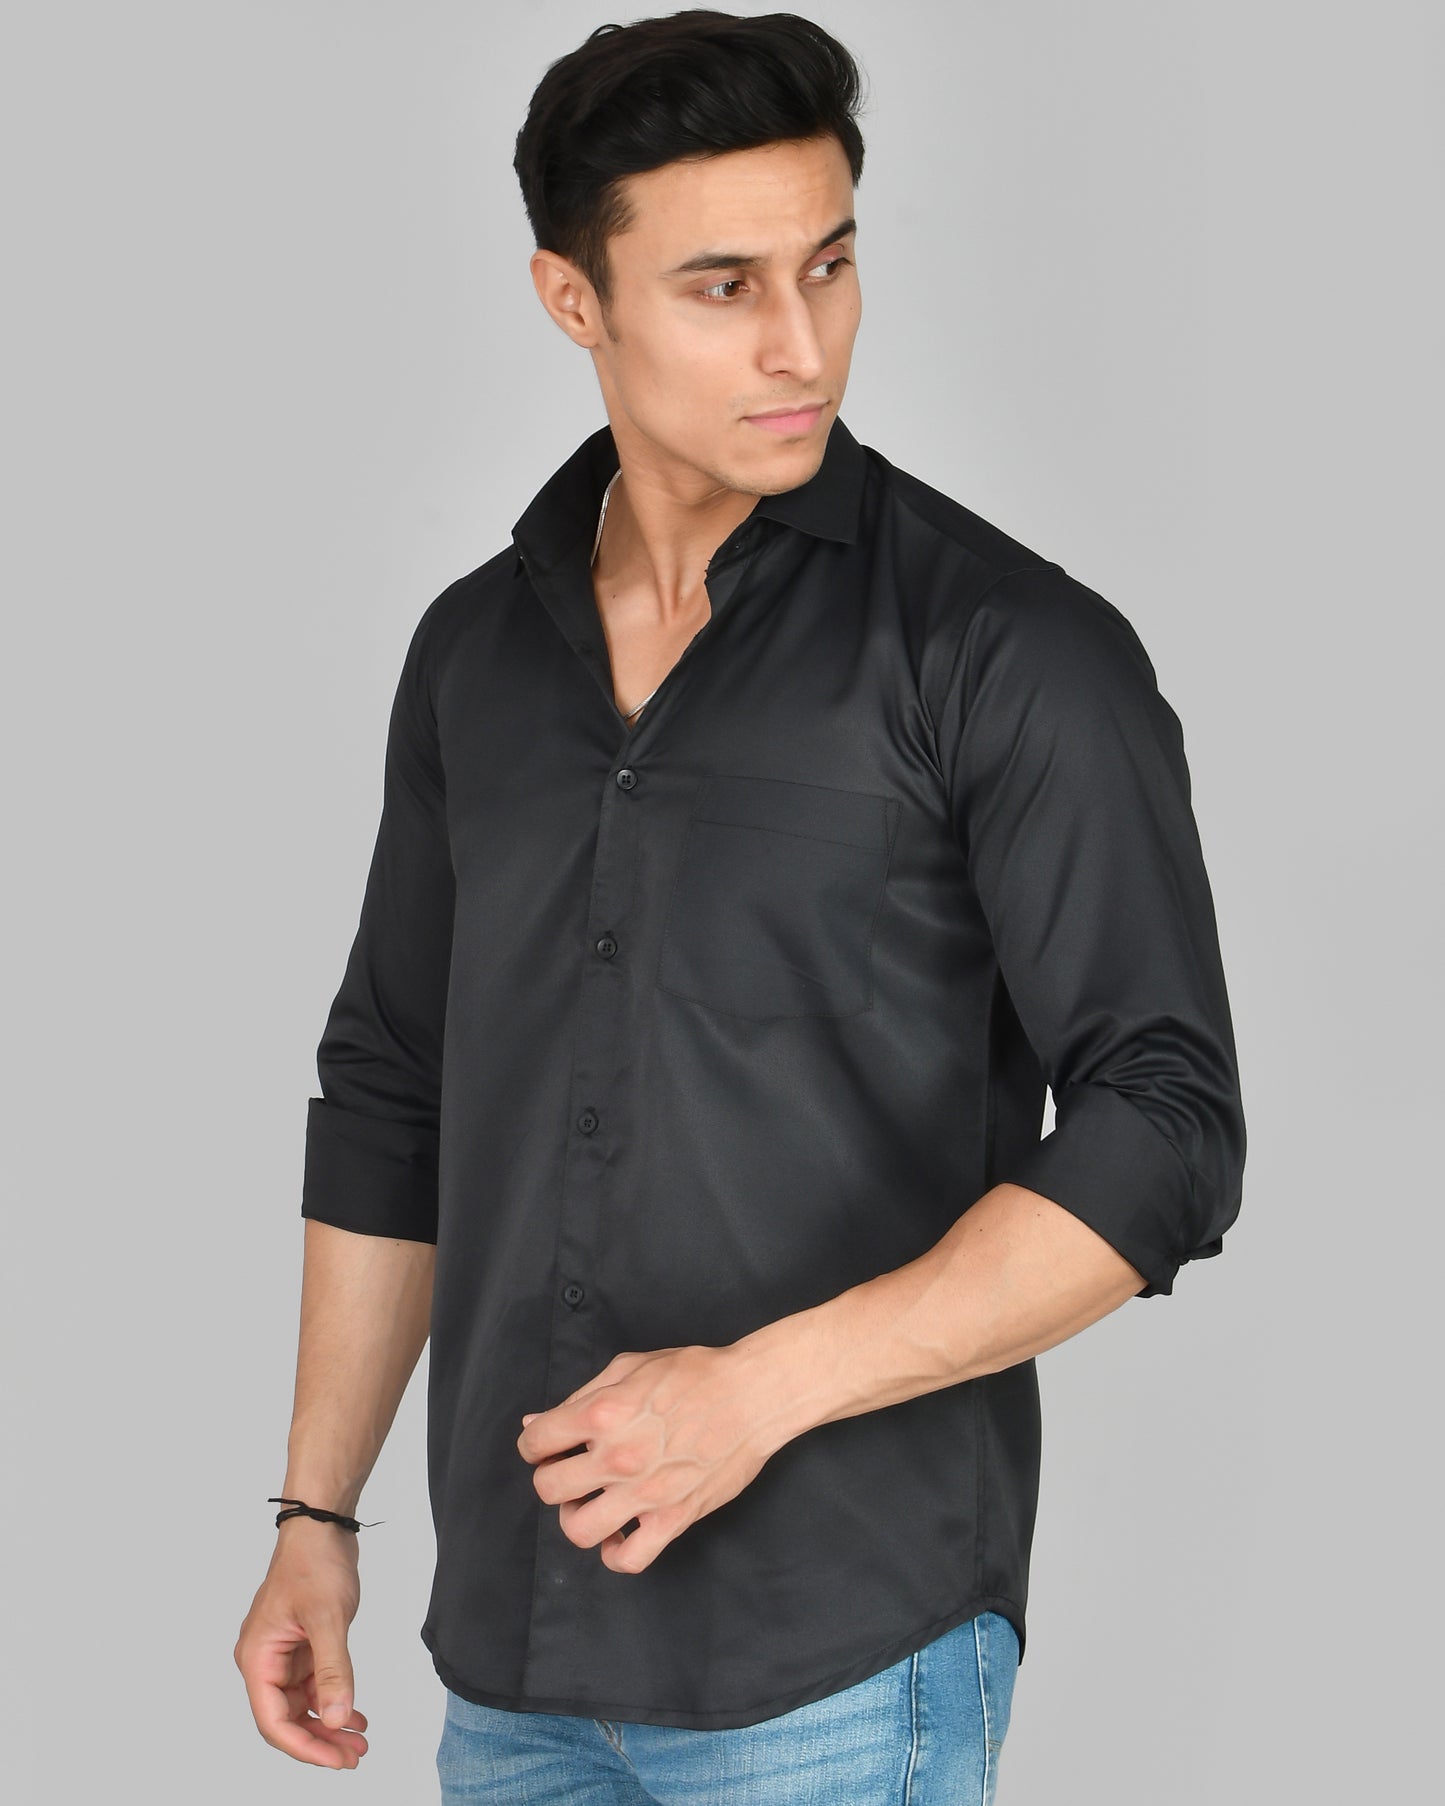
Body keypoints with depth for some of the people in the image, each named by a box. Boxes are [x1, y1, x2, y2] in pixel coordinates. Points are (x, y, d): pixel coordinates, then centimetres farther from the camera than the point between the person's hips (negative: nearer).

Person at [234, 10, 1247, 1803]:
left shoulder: (1013, 647, -10)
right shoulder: (477, 649, 7)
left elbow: (1159, 1143, -14)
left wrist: (760, 1388, -20)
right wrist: (314, 1517, 13)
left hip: (845, 1657, -5)